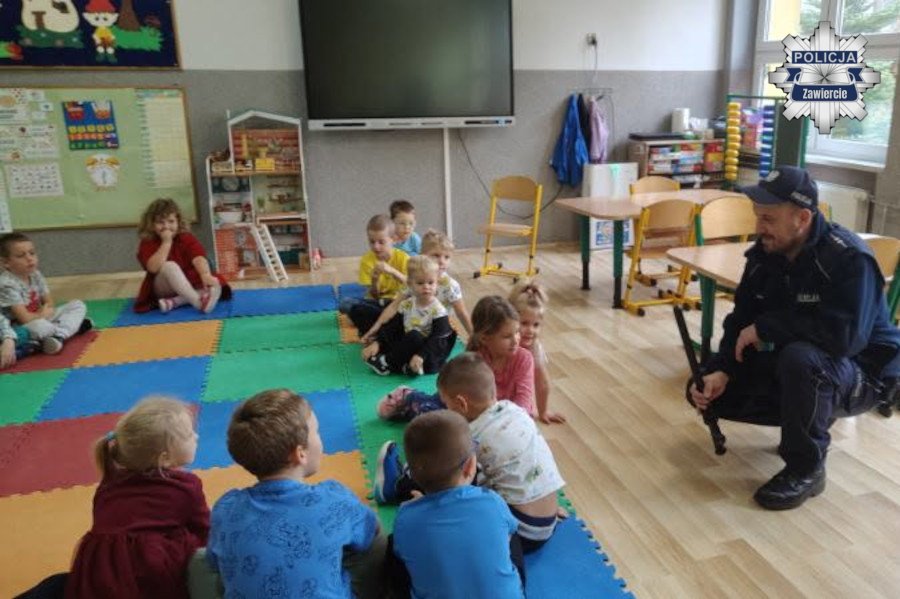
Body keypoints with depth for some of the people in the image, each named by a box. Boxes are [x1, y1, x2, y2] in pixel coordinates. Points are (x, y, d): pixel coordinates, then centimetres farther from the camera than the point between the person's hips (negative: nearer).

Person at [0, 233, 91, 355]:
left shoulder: (35, 275, 2)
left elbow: (49, 302, 8)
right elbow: (25, 319, -26)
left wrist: (46, 310, -14)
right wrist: (43, 315, -8)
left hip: (41, 319, 9)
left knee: (78, 305, 1)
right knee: (38, 326, -43)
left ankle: (59, 336, -24)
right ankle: (73, 326, -15)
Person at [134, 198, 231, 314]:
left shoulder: (186, 238, -4)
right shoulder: (147, 244, -6)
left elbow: (198, 258, -25)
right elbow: (153, 268, -25)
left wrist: (206, 275, -46)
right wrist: (166, 243, -24)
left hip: (189, 284, 3)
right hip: (163, 290, -2)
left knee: (214, 285, -23)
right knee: (169, 266, -32)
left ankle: (174, 302, -30)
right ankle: (198, 301, -48)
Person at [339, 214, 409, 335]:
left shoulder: (402, 257, -10)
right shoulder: (366, 260, -7)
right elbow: (373, 296, -8)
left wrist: (392, 271, -36)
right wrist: (374, 281, -30)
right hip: (376, 304, 1)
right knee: (346, 303, -24)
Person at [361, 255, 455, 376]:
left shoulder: (438, 310, -15)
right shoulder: (406, 304, 2)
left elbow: (437, 339, -22)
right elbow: (392, 326, 2)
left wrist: (421, 355, -35)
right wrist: (377, 343, -13)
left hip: (430, 353, -6)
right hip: (408, 345, 6)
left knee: (414, 336, -31)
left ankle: (387, 362, -14)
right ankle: (404, 365, -23)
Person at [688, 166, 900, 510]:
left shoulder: (849, 258, -26)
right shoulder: (764, 253, -5)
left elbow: (845, 336, -38)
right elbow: (741, 321, -3)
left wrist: (766, 327, -28)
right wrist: (721, 371, -19)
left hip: (862, 372, -7)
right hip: (791, 365, 7)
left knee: (800, 357, -40)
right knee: (707, 391, -3)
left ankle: (806, 469, -16)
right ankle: (811, 421, 15)